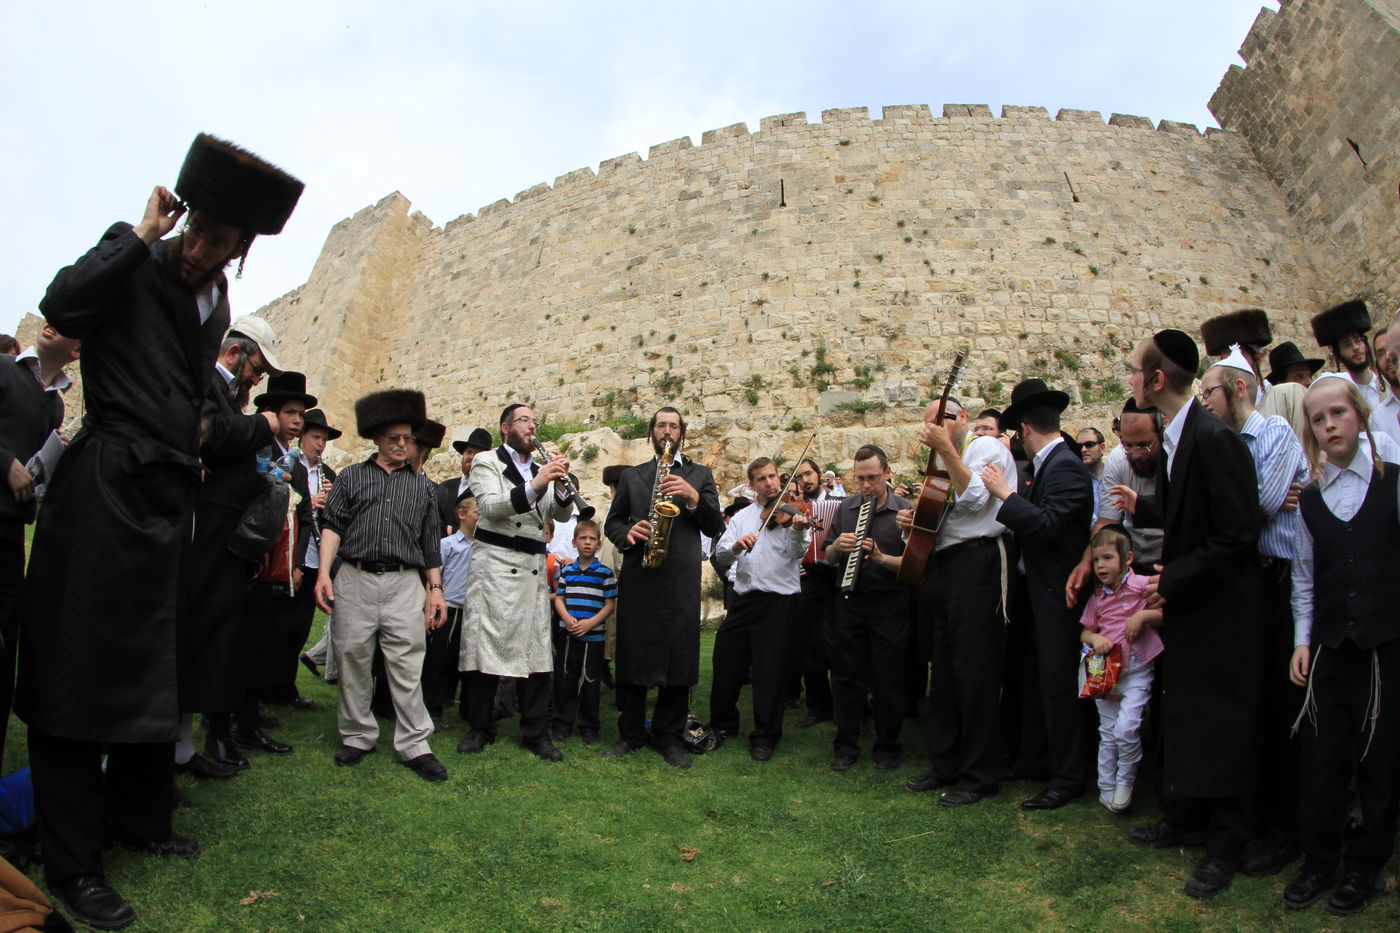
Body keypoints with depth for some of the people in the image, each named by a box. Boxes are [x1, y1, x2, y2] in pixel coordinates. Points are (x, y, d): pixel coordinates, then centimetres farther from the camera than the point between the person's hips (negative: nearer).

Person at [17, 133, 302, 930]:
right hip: (102, 496, -7)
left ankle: (140, 816, 31)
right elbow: (61, 307, -24)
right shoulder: (134, 264, -6)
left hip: (165, 502, 7)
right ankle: (73, 864, 10)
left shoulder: (217, 303, 13)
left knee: (151, 673, 15)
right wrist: (142, 234, -18)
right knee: (81, 669, 0)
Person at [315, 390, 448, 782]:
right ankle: (357, 736, 20)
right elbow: (332, 525, 5)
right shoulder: (351, 476, 13)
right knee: (353, 660, 5)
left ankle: (414, 745, 3)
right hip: (355, 579, 0)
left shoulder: (420, 485, 17)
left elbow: (430, 542, 17)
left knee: (407, 665, -3)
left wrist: (436, 589, 10)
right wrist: (323, 573, -8)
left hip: (405, 583, 0)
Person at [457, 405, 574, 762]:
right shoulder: (487, 462, 5)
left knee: (538, 650, 2)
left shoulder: (542, 469, 18)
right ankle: (480, 729, 14)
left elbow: (562, 514, 7)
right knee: (487, 645, -1)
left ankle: (536, 733, 10)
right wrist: (534, 485, -26)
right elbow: (490, 506, -14)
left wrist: (560, 485, -13)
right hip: (496, 564, -4)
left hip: (534, 567, 4)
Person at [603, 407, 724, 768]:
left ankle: (668, 736, 14)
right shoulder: (631, 475, 17)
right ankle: (630, 733, 18)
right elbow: (611, 522, 14)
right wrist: (627, 533, -8)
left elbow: (715, 527, 5)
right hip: (637, 575, 1)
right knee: (632, 655, 4)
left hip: (681, 579, -1)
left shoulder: (700, 475, 13)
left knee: (678, 657, 0)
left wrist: (694, 497, -12)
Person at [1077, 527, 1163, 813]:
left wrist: (1143, 615, -20)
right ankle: (1107, 788, 22)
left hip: (1137, 669, -4)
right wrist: (1095, 639, -9)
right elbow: (1085, 632, 12)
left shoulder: (1142, 586, -6)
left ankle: (1125, 782, 7)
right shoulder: (1097, 598, 8)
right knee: (1108, 733, 10)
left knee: (1126, 728, -16)